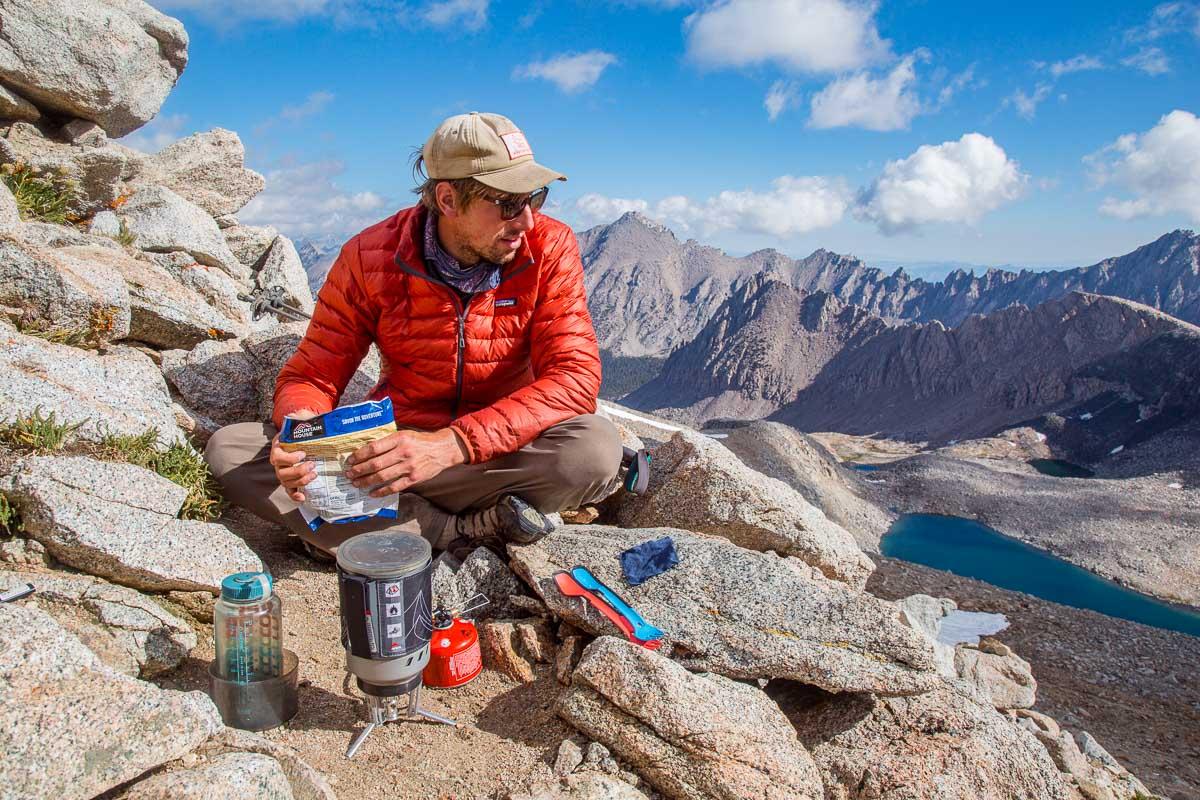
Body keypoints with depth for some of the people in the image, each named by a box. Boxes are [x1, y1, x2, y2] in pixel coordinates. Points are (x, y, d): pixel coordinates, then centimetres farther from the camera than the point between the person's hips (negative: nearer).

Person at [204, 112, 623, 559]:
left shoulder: (550, 249, -11)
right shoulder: (371, 257, -8)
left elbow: (575, 375, -21)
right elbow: (312, 376, -2)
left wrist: (450, 445, -33)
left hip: (500, 451, -2)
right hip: (395, 443, 2)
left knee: (596, 448, -33)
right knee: (229, 450, -18)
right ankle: (468, 531, -24)